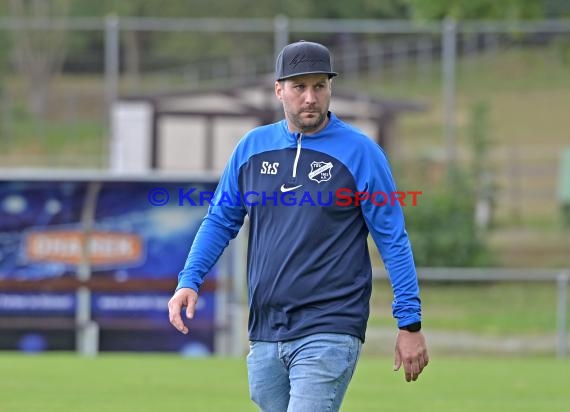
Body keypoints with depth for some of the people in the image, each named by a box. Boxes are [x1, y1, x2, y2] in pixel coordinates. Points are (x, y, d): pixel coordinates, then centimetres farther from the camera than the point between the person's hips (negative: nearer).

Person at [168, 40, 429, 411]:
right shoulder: (252, 147, 9)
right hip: (264, 335, 5)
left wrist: (410, 324, -7)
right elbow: (221, 221, 16)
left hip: (329, 334, -5)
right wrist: (189, 281, 1)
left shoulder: (360, 152, -4)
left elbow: (393, 239, -4)